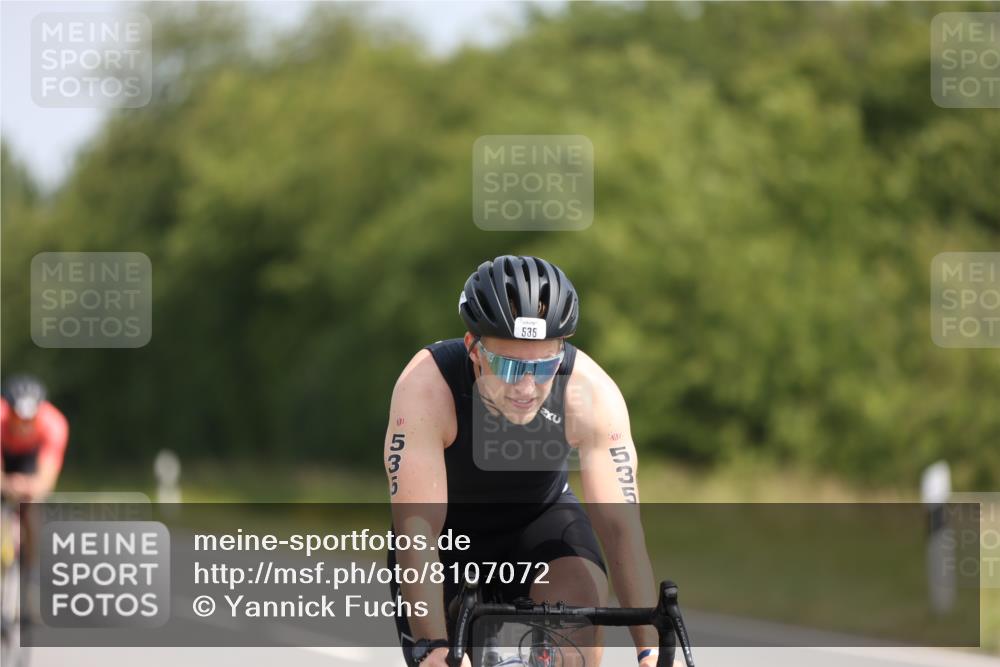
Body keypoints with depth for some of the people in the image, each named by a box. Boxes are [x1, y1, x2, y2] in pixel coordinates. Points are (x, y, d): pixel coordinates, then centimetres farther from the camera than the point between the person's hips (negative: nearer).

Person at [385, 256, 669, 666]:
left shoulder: (591, 392, -31)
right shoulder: (426, 386, -36)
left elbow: (620, 526, -31)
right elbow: (416, 527, -39)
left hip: (540, 521, 0)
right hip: (449, 532, 0)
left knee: (581, 600, -30)